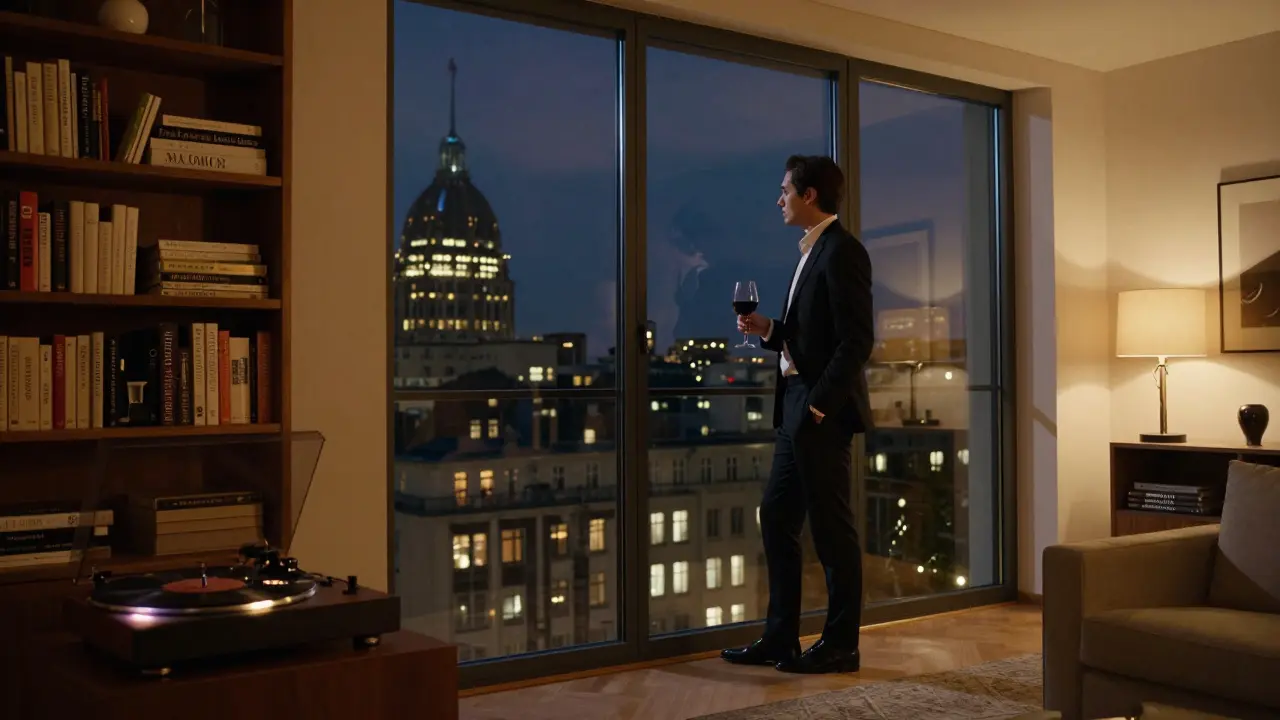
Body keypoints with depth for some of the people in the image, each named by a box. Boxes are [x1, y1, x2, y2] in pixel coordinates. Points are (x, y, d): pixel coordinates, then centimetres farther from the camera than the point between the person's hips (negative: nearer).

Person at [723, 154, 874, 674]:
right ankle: (780, 639, 21)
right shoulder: (812, 251, 17)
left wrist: (819, 405, -20)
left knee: (831, 528, 0)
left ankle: (841, 646, 12)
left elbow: (856, 340, -18)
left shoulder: (842, 251, -11)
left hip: (822, 412, -10)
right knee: (776, 518, 12)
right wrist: (768, 330, 5)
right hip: (796, 408, 10)